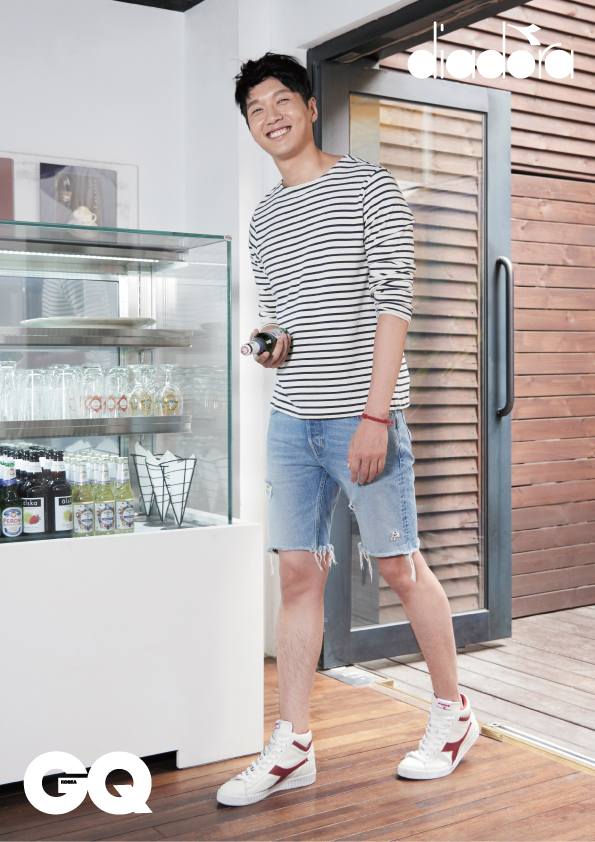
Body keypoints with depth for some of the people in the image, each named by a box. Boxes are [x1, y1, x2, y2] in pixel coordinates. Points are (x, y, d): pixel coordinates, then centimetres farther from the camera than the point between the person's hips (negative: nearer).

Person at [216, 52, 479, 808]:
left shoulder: (367, 186, -1)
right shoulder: (262, 219, 17)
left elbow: (392, 300, -9)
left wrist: (376, 414, -17)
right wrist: (269, 342, -1)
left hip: (362, 416, -5)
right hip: (291, 422, 5)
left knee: (400, 566, 4)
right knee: (298, 572, 4)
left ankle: (453, 713, 24)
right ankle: (290, 749, 12)